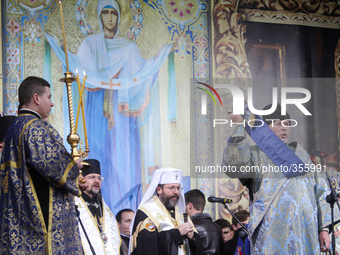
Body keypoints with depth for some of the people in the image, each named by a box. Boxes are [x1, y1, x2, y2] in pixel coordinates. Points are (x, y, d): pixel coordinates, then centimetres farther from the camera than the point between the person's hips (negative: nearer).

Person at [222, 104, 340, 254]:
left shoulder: (300, 154, 22)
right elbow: (234, 166, -14)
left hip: (305, 231, 4)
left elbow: (320, 191, 19)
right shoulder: (255, 153, 9)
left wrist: (324, 228, 10)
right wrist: (239, 129, -19)